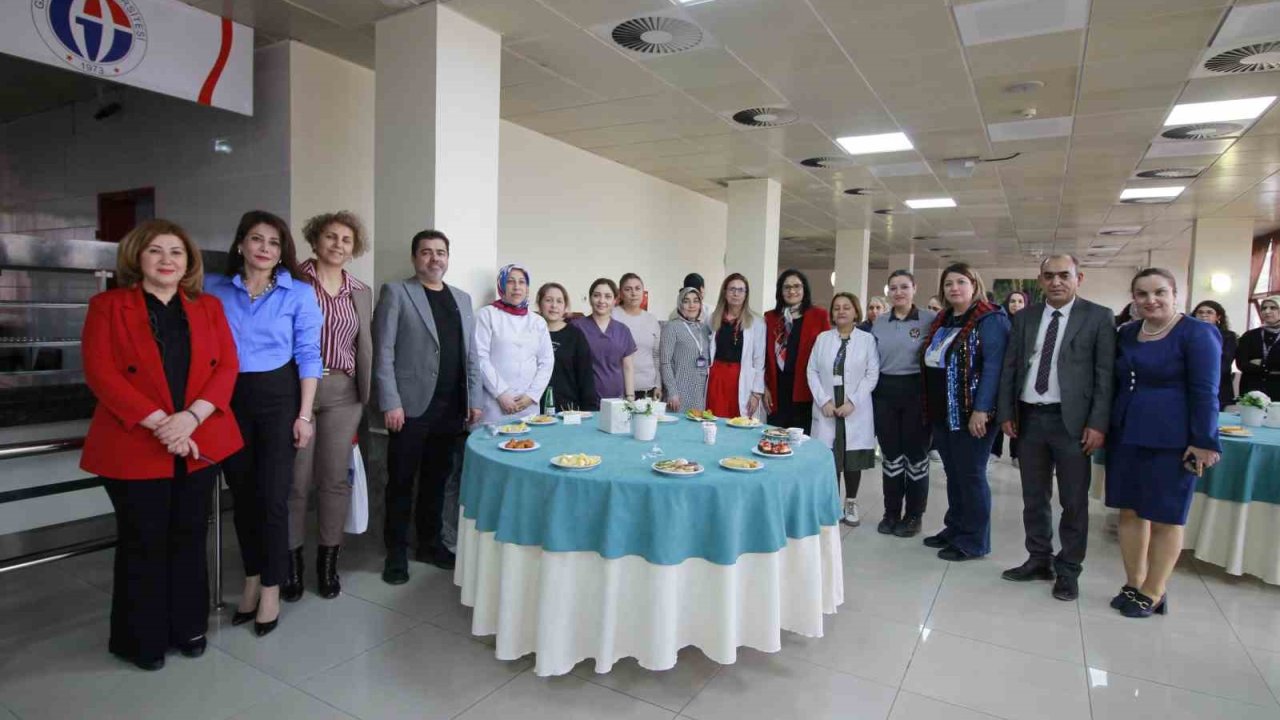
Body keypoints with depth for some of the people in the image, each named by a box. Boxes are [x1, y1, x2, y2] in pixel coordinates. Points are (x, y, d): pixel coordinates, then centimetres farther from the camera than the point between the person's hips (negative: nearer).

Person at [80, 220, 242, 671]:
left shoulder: (209, 307, 8)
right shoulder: (107, 306, 0)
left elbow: (227, 366, 0)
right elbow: (99, 372, -9)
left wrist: (192, 417, -15)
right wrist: (158, 423, -19)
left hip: (200, 442, 3)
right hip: (135, 445, -3)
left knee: (189, 537, 13)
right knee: (143, 543, 7)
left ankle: (188, 627, 28)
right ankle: (139, 638, 25)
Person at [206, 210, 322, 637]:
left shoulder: (298, 293, -2)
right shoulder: (215, 290, 5)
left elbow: (308, 356, -3)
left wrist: (305, 414, -8)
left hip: (277, 397, -3)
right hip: (228, 399, 3)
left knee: (272, 494, -1)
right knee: (241, 492, 13)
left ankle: (272, 588, 15)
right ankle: (252, 578, 30)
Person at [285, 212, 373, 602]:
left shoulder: (361, 292, 12)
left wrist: (366, 398, 11)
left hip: (342, 394, 3)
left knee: (335, 479, 7)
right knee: (295, 480, 4)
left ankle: (328, 560, 22)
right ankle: (292, 561, 22)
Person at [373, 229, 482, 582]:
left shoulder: (462, 298, 15)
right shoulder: (395, 293, 0)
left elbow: (471, 354, 15)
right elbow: (383, 352, -6)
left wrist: (474, 399, 9)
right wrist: (390, 403, -13)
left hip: (451, 407, 5)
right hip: (412, 406, -4)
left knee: (437, 479, 13)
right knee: (401, 482, 6)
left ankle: (430, 544, 26)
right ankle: (396, 552, 19)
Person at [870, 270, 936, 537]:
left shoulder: (930, 319, -4)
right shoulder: (879, 323, 8)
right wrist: (868, 395, 8)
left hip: (917, 391, -3)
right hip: (884, 392, 3)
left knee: (916, 454, 5)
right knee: (890, 454, 9)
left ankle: (913, 516, 19)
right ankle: (891, 513, 21)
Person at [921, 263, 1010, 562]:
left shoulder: (990, 319, -10)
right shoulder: (942, 320, 14)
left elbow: (993, 366, -18)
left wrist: (981, 410, -24)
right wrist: (930, 408, 12)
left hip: (970, 413, -7)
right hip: (942, 412, 8)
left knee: (970, 475, 1)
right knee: (953, 473, 16)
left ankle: (974, 541, 13)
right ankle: (954, 529, 28)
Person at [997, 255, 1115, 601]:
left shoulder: (1098, 317, -2)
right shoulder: (1025, 317, 9)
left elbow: (1106, 374, -6)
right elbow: (1010, 368, 9)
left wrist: (1097, 423, -12)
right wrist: (1006, 413, 3)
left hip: (1071, 420, -3)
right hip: (1029, 418, 4)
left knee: (1073, 502, 6)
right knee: (1034, 497, 13)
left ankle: (1068, 570, 20)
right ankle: (1039, 560, 28)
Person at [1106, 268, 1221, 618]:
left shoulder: (1197, 333, -8)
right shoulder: (1127, 333, 9)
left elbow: (1205, 392, -11)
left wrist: (1205, 442, -14)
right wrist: (1107, 426, 10)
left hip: (1170, 440, -6)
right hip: (1126, 435, 6)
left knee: (1164, 517, 6)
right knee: (1130, 511, 11)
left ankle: (1153, 594, 18)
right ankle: (1133, 585, 24)